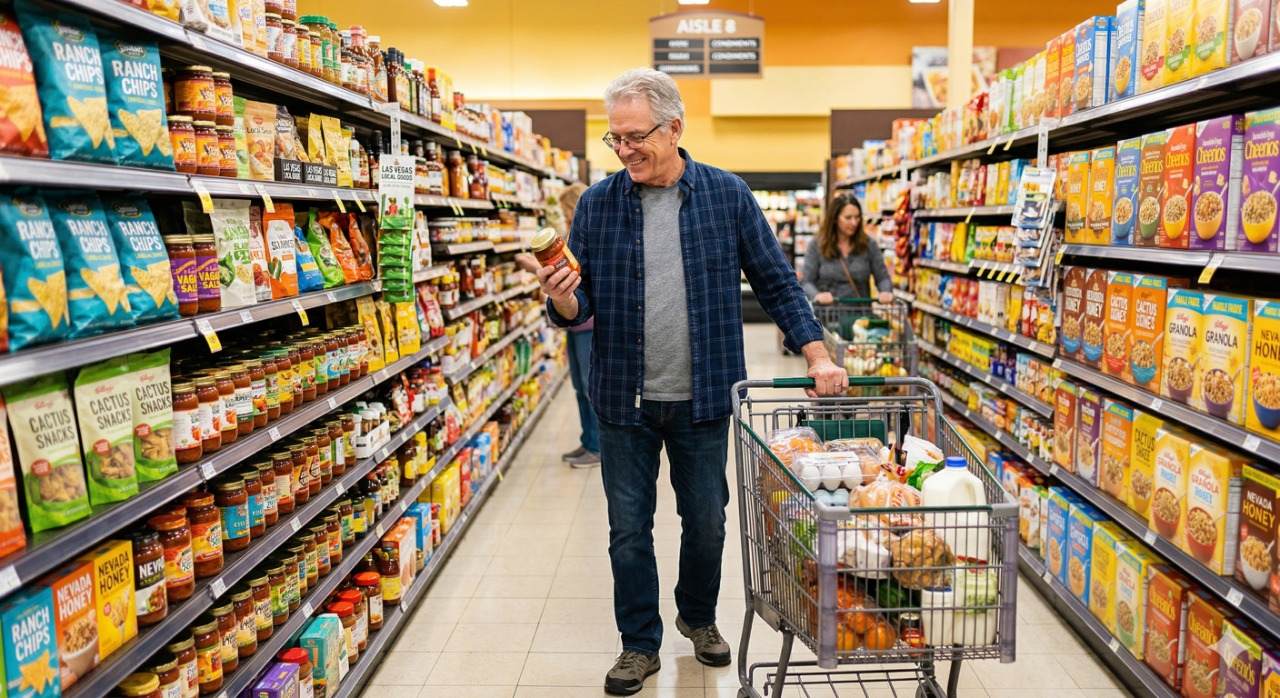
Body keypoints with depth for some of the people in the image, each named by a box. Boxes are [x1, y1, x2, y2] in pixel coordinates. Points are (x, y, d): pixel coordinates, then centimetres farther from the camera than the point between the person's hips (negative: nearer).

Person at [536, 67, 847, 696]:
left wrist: (818, 357, -5)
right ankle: (640, 644, 29)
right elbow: (579, 305, 0)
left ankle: (698, 617, 41)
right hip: (624, 399, 1)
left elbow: (776, 282, 1)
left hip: (703, 399, 0)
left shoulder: (727, 195, -3)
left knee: (706, 522, 14)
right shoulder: (597, 204, -1)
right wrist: (563, 302, -23)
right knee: (629, 530, 9)